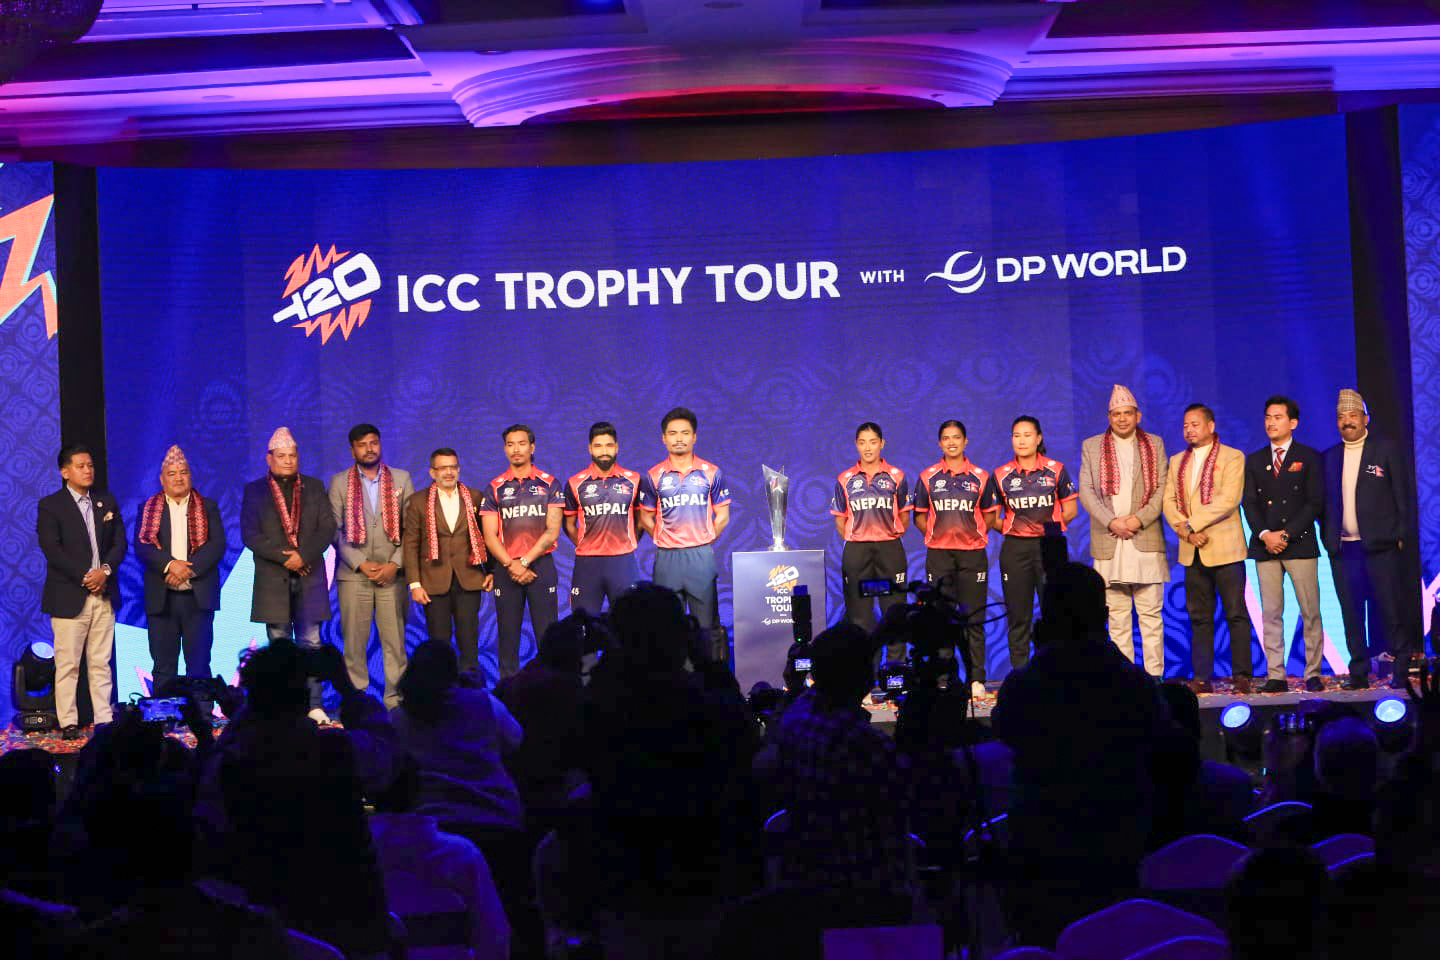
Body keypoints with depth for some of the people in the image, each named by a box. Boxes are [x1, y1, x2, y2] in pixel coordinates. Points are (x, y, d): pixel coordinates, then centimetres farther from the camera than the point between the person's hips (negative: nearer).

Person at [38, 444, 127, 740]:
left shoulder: (107, 502, 13)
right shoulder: (50, 505, -2)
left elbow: (119, 543, 9)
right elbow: (51, 549, -10)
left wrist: (105, 570, -9)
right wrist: (84, 577, -15)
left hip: (104, 593, 4)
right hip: (69, 596, -4)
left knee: (101, 663, 7)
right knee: (67, 664, -2)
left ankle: (104, 719, 10)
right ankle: (68, 723, 3)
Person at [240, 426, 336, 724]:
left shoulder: (314, 487, 12)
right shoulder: (255, 490, 7)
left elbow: (327, 528, 3)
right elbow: (250, 534, -3)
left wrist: (304, 555, -11)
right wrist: (284, 557, -12)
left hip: (309, 577, 1)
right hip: (273, 580, -1)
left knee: (310, 643, 0)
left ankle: (313, 706, 0)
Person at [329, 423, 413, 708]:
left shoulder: (401, 479, 10)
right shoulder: (339, 482, 8)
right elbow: (335, 530, 2)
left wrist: (395, 564, -6)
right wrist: (361, 564, -8)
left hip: (392, 575, 1)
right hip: (353, 575, 0)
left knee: (395, 641, -3)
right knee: (354, 642, -2)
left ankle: (395, 700, 1)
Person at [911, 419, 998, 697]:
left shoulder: (980, 477, 6)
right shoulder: (927, 477, 6)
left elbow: (989, 515, 12)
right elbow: (919, 517, 11)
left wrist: (973, 535, 2)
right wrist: (937, 535, 2)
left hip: (972, 552, 0)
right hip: (938, 554, 1)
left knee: (973, 617, 0)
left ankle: (976, 679, 4)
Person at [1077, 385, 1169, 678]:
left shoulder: (1155, 444, 12)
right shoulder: (1091, 447, 11)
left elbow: (1162, 488, 5)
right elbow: (1086, 491, 4)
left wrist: (1139, 519, -9)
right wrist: (1111, 522, -9)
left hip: (1146, 540, 0)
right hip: (1108, 543, 0)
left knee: (1151, 613, -3)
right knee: (1116, 615, 0)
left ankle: (1155, 675, -1)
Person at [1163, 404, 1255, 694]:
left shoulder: (1232, 458, 0)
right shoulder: (1177, 461, 17)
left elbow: (1228, 501, -12)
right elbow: (1169, 500, 9)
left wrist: (1192, 524, -14)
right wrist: (1184, 530, -8)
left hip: (1225, 547, -5)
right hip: (1193, 551, 5)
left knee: (1236, 614, -4)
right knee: (1199, 616, 5)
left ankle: (1242, 676, -1)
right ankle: (1202, 678, 6)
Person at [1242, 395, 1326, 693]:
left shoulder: (1308, 457, 5)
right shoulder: (1254, 461, 15)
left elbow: (1315, 502, -2)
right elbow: (1249, 503, 9)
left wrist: (1286, 534, -10)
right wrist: (1264, 534, -8)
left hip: (1300, 544, -3)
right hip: (1265, 545, 3)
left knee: (1310, 612, -4)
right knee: (1271, 613, 0)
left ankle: (1313, 674, 1)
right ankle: (1275, 676, 1)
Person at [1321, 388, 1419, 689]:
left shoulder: (1387, 450, 2)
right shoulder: (1330, 457, 12)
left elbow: (1405, 496, 0)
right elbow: (1324, 502, 13)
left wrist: (1400, 535, -6)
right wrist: (1327, 538, 3)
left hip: (1380, 546, -4)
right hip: (1342, 549, 4)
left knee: (1391, 610, -3)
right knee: (1352, 614, 4)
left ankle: (1401, 670, 3)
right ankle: (1358, 673, 9)